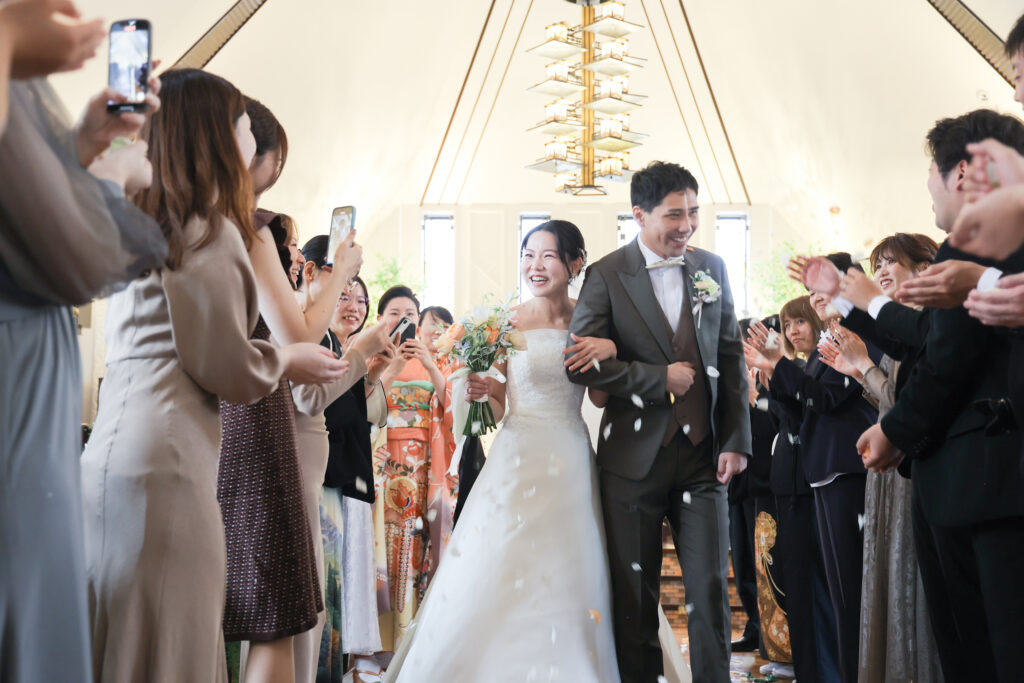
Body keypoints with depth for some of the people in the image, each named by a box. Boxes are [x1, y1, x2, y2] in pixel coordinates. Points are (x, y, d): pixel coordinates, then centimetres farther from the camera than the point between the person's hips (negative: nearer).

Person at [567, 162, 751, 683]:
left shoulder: (712, 268, 7)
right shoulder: (606, 276, -4)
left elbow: (731, 359, 8)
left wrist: (736, 440, 2)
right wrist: (659, 377, -12)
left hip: (702, 454, 2)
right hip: (635, 458, -2)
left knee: (710, 589, 1)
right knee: (635, 594, 8)